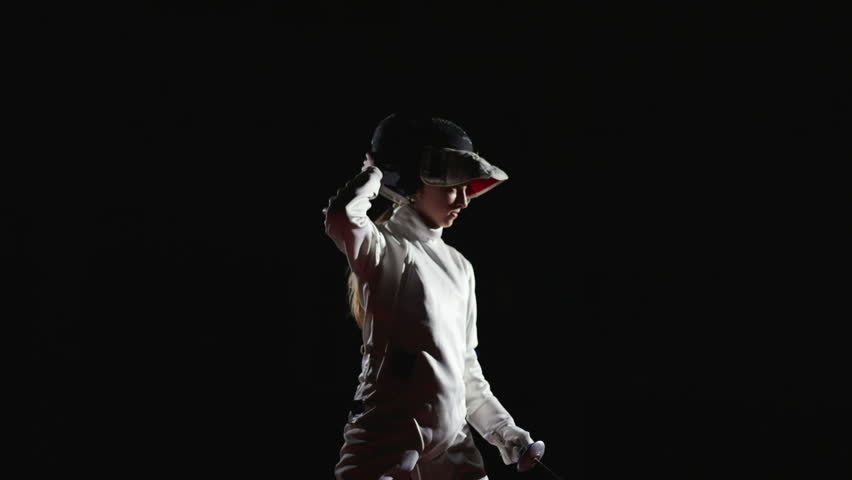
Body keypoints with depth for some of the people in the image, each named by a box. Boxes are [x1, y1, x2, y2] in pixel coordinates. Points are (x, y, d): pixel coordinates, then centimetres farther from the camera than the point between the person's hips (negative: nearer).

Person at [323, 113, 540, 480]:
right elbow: (341, 216, -30)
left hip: (453, 442, 8)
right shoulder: (387, 248, -6)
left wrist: (502, 430, 18)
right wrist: (375, 173, -10)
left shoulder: (458, 266, 16)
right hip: (389, 438, -7)